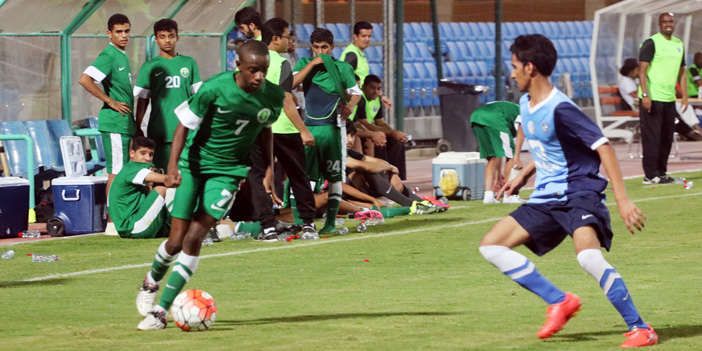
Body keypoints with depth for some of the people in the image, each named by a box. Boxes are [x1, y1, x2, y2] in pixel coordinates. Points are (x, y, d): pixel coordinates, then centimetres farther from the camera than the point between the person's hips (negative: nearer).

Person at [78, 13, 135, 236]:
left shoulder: (122, 56, 16)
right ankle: (113, 223, -5)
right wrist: (110, 101, -18)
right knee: (116, 172, -7)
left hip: (125, 123, 9)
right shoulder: (108, 55, -12)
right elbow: (84, 80, -25)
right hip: (115, 123, -9)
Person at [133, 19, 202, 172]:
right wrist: (138, 129, -1)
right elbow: (142, 100, 5)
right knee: (160, 174, -2)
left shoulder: (189, 63, 10)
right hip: (159, 130, -1)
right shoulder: (150, 67, 5)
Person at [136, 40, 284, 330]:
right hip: (194, 162, -1)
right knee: (177, 240, 0)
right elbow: (184, 125, -15)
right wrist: (173, 165, -27)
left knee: (194, 237, -13)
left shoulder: (274, 97, -9)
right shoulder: (215, 89, -21)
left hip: (228, 170, 1)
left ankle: (162, 309, -8)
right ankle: (151, 281, 35)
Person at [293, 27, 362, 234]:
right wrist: (312, 64, -11)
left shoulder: (342, 68, 3)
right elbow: (291, 84, -8)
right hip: (309, 127, 2)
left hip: (332, 128, -2)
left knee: (334, 176, 0)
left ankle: (331, 221, 7)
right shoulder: (305, 64, 8)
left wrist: (350, 105, -10)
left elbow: (356, 93, 11)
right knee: (305, 175, -2)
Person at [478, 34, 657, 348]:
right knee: (491, 245, 1)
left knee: (587, 254, -35)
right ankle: (560, 302, 5)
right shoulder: (526, 105, 8)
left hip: (580, 191, -9)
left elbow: (603, 147, -22)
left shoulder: (560, 109, -19)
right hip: (546, 198, 9)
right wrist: (524, 176, 24)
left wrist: (622, 199, -27)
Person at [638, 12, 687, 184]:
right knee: (652, 138, -6)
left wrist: (684, 96, 13)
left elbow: (682, 72, 21)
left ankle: (661, 172, 17)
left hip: (669, 99, 7)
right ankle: (651, 175, -4)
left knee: (666, 138, 9)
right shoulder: (651, 43, -8)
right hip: (652, 99, -7)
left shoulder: (679, 44, 14)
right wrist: (645, 95, -20)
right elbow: (642, 70, -12)